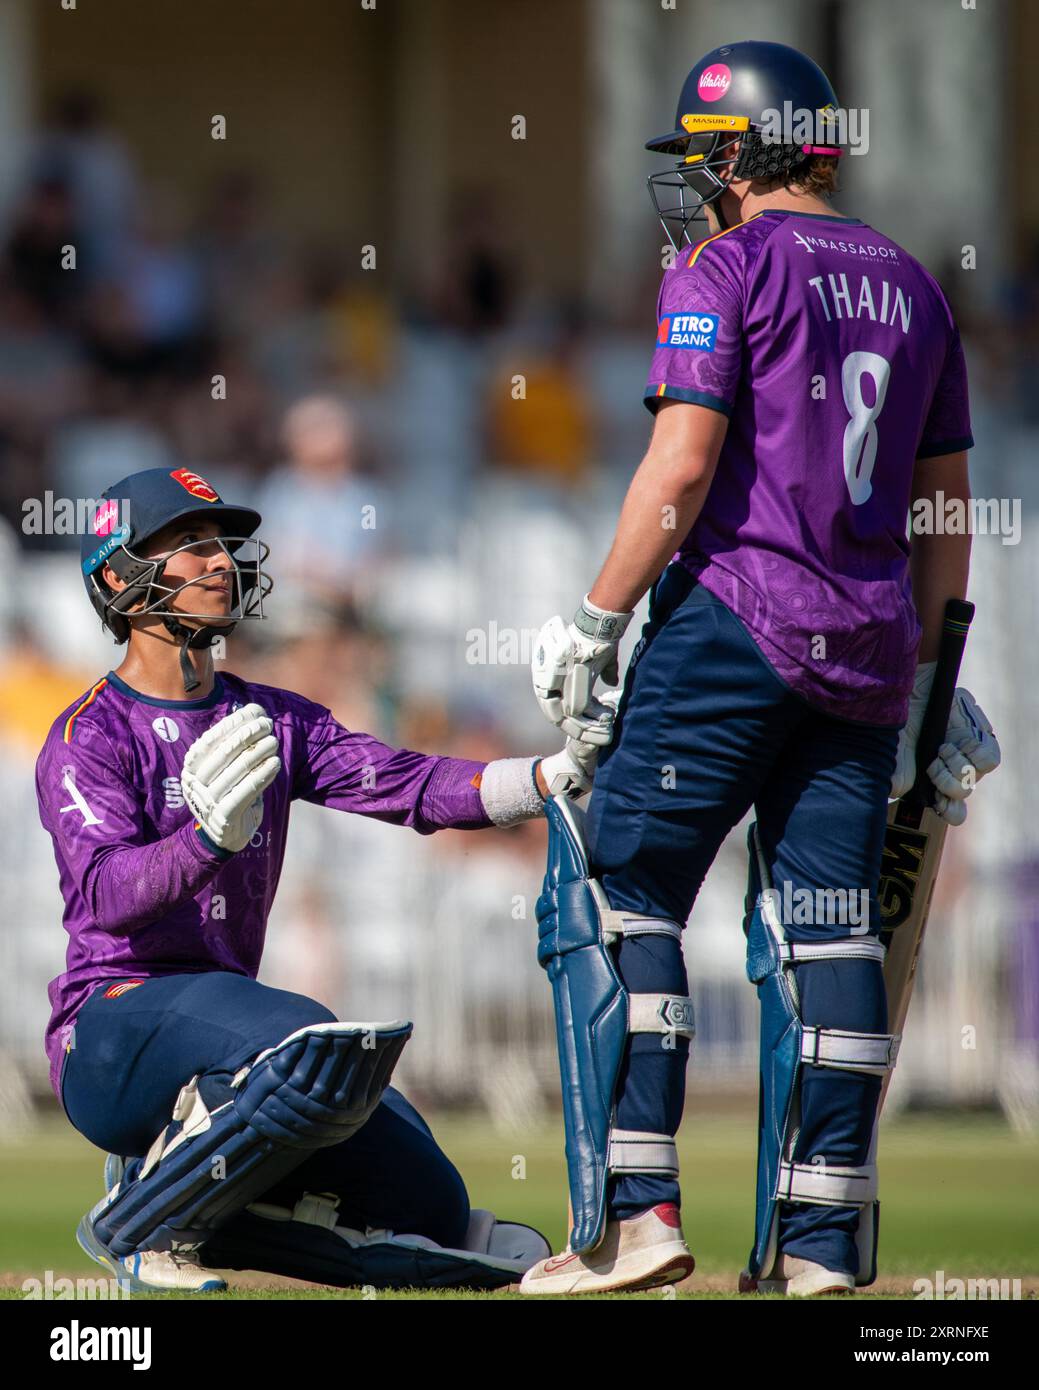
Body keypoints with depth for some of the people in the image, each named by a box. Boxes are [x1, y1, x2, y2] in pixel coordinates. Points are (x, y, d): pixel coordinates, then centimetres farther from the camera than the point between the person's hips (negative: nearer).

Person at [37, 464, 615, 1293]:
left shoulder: (270, 722, 14)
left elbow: (415, 786, 0)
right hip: (113, 1028, -7)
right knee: (310, 1045, -36)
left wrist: (557, 776, -17)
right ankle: (139, 1222, -16)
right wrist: (208, 839, -42)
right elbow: (105, 894, -22)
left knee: (431, 1213, -3)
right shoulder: (90, 736, -6)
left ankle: (194, 1196, 10)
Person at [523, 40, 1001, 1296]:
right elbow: (943, 502, 17)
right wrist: (932, 677, 23)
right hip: (871, 642, 7)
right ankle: (822, 1240, 5)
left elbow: (682, 468, -13)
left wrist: (596, 623, -7)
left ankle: (634, 1212, -12)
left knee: (621, 887, -3)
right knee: (830, 923, 7)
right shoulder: (909, 284, 15)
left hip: (735, 621, -7)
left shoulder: (724, 270, -5)